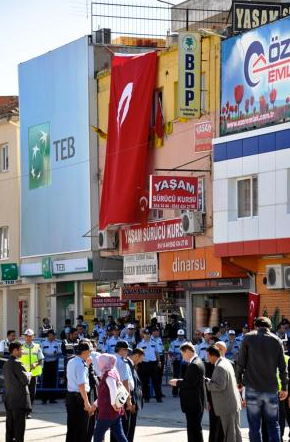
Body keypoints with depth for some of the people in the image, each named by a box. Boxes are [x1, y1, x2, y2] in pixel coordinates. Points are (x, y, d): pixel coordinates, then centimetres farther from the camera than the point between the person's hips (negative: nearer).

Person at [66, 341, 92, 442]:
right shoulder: (81, 365, -19)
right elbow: (81, 385, -24)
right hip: (79, 397, -9)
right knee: (81, 428, -1)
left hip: (70, 395, 9)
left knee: (71, 426, 14)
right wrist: (86, 401, -23)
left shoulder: (70, 362, 10)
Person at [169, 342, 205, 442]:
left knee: (194, 428, -6)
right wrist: (179, 382, 6)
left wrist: (177, 383, -12)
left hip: (193, 403, -11)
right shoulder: (197, 361, 12)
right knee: (193, 427, 16)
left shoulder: (194, 365, -20)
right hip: (196, 401, 11)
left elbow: (190, 383, -25)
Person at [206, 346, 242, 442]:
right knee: (236, 430, 16)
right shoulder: (226, 362, 11)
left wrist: (208, 383, -14)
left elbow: (220, 386, -26)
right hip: (234, 403, 10)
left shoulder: (220, 367, -20)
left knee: (229, 433, -3)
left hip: (227, 406, -10)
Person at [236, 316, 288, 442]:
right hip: (271, 389, 1)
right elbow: (283, 367, 4)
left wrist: (239, 381, 9)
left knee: (254, 426, 4)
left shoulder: (248, 338, 0)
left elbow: (240, 362, -2)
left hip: (253, 389, -1)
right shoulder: (276, 340, 4)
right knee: (273, 425, 9)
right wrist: (284, 387, 12)